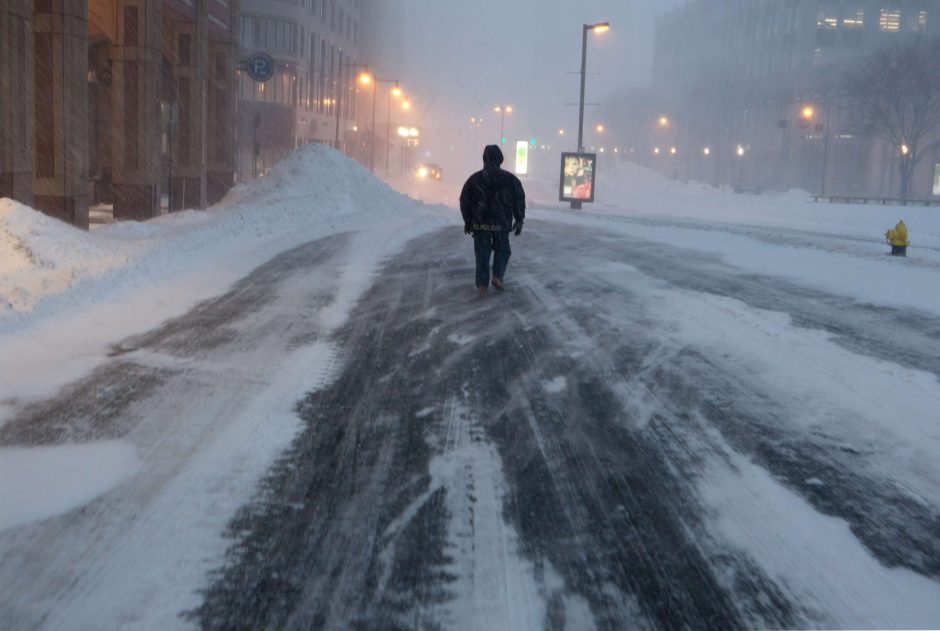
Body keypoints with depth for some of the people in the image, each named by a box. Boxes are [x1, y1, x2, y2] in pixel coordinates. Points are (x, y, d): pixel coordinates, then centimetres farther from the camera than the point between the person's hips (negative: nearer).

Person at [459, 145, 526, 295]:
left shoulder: (474, 179, 1)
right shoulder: (510, 179, -1)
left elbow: (464, 201, 3)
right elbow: (519, 200, -3)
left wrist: (467, 221, 12)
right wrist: (519, 220, 5)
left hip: (480, 224, 1)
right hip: (501, 224, -1)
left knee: (482, 254, 8)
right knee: (502, 250, 17)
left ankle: (482, 285, 7)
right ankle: (497, 276, 0)